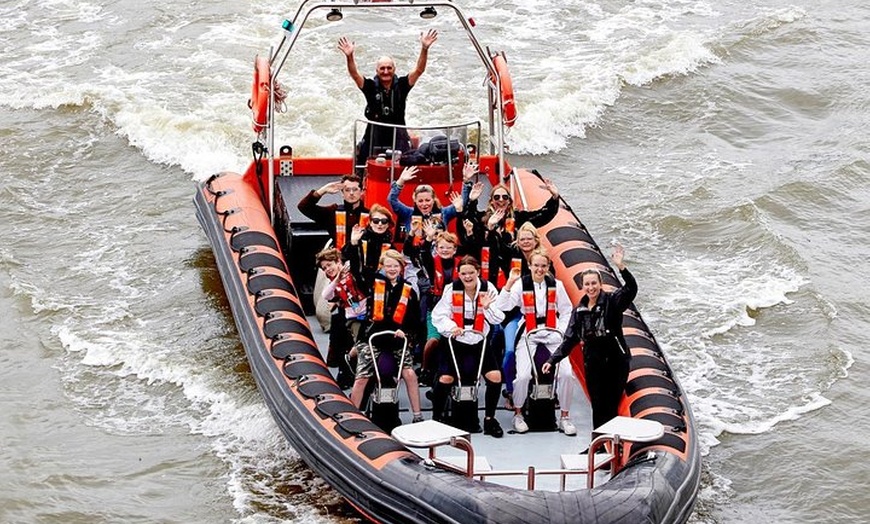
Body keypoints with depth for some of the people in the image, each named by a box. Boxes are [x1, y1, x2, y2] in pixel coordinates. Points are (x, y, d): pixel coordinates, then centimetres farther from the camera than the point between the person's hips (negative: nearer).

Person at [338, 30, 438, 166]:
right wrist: (349, 56, -34)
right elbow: (354, 74, -16)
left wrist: (424, 49, -24)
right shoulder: (371, 86, -3)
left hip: (398, 138, 0)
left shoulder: (401, 85, -1)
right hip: (374, 139, 0)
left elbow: (419, 70, -10)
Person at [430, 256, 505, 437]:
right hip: (455, 341, -2)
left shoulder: (488, 289, -4)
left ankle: (489, 419, 9)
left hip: (480, 341, 2)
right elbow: (438, 315, -8)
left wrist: (488, 307, -25)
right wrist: (451, 327, -26)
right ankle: (436, 419, 5)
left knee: (495, 377, -10)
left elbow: (498, 319, -6)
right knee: (445, 378, -14)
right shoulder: (452, 289, -8)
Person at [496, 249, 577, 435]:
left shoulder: (556, 285, 2)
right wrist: (509, 283, -27)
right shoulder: (521, 284, -4)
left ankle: (565, 417, 5)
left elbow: (566, 312, 10)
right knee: (523, 376, -19)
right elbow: (503, 307, -17)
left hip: (552, 334, 2)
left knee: (566, 374, -14)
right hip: (528, 335, -2)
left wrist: (561, 332, -2)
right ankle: (518, 414, 7)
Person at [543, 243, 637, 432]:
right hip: (593, 363, 4)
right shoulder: (579, 310, 8)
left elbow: (631, 288, -22)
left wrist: (621, 267, -37)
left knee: (611, 406, -3)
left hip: (616, 361, -4)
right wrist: (553, 360, 5)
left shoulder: (612, 301, -5)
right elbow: (570, 339, 11)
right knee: (597, 407, 5)